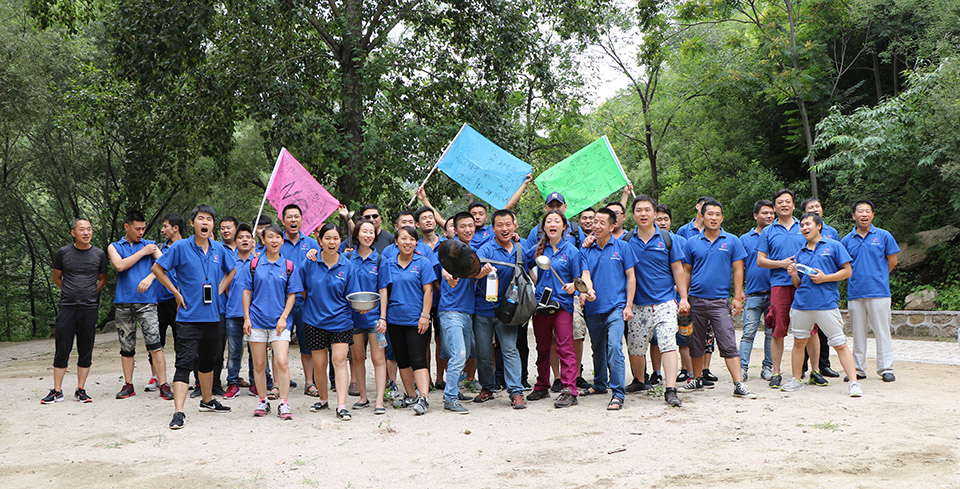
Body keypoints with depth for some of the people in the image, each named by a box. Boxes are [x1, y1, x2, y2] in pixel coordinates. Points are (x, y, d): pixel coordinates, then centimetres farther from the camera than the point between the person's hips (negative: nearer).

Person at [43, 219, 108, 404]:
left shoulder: (99, 254, 5)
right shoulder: (63, 253, 3)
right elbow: (56, 278, 15)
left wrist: (89, 295, 9)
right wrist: (71, 293, 11)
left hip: (89, 309, 1)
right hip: (67, 308, -1)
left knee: (86, 351, 5)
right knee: (62, 350, 1)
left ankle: (80, 390, 13)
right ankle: (57, 391, 10)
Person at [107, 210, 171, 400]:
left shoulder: (150, 245, 12)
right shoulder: (114, 247, 13)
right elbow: (120, 265, -7)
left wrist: (150, 277, -18)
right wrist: (142, 253, -4)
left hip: (146, 301, -1)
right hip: (123, 302, 2)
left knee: (154, 344, -11)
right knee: (126, 346, 7)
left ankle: (163, 385, -11)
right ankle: (128, 385, 17)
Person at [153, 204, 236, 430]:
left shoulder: (219, 249, 6)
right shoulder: (181, 247, -7)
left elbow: (231, 271, 23)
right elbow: (157, 268, 0)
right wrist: (176, 292, -4)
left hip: (212, 315, 5)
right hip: (189, 316, -5)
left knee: (207, 360, 19)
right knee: (185, 362, -10)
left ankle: (207, 401, 35)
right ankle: (178, 412, -11)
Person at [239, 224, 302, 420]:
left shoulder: (288, 266, 3)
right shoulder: (253, 264, 4)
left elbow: (291, 295, 5)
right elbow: (247, 292, 7)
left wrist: (283, 317, -5)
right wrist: (246, 318, 0)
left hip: (279, 321, -1)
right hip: (257, 320, 1)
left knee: (281, 361, -11)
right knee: (259, 364, 6)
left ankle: (284, 404, -3)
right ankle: (263, 402, 20)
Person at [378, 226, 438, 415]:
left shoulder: (423, 263, -1)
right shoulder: (388, 264, 8)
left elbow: (428, 291, -4)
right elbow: (383, 292, 7)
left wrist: (425, 316, -11)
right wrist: (382, 317, 0)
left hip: (416, 320, -4)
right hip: (394, 319, 4)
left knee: (418, 359, -11)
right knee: (402, 360, 11)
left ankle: (424, 397, -14)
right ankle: (410, 396, 22)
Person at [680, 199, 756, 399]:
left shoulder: (732, 241, 3)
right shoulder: (692, 243, 6)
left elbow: (738, 270, 4)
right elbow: (686, 271, 10)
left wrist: (737, 297, -3)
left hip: (720, 300, -2)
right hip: (696, 300, 2)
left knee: (729, 345, -8)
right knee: (696, 344, 12)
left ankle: (739, 385, -8)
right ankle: (697, 379, 27)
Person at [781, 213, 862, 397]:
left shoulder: (833, 246, 5)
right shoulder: (800, 253, 17)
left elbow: (847, 271, 0)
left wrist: (825, 278, -11)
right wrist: (793, 275, -2)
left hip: (826, 304, -5)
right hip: (801, 304, 5)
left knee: (840, 344, -6)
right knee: (798, 342, 11)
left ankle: (854, 383, -4)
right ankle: (796, 380, 23)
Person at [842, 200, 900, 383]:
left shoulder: (883, 236, 3)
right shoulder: (847, 240, 9)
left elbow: (892, 261, 7)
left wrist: (877, 277, 8)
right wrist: (857, 277, 5)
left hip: (879, 292, -2)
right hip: (855, 292, 2)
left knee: (882, 332, 0)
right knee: (858, 333, 8)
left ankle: (886, 369, 7)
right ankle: (858, 369, 16)